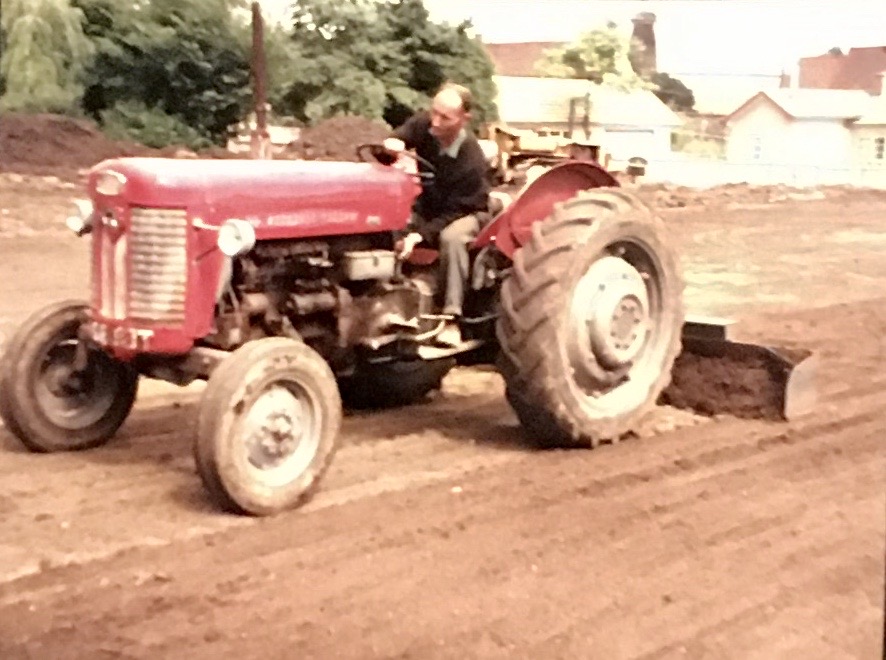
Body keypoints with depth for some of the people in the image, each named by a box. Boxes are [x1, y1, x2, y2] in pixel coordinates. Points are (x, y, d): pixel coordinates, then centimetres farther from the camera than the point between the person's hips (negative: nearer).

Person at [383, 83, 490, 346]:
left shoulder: (472, 160, -30)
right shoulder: (422, 124, -18)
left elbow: (455, 210, -27)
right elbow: (394, 142, -7)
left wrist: (421, 234, -40)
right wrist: (391, 146, -34)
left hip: (465, 213, -4)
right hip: (426, 207, 5)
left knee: (451, 236, -40)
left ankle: (451, 318, -35)